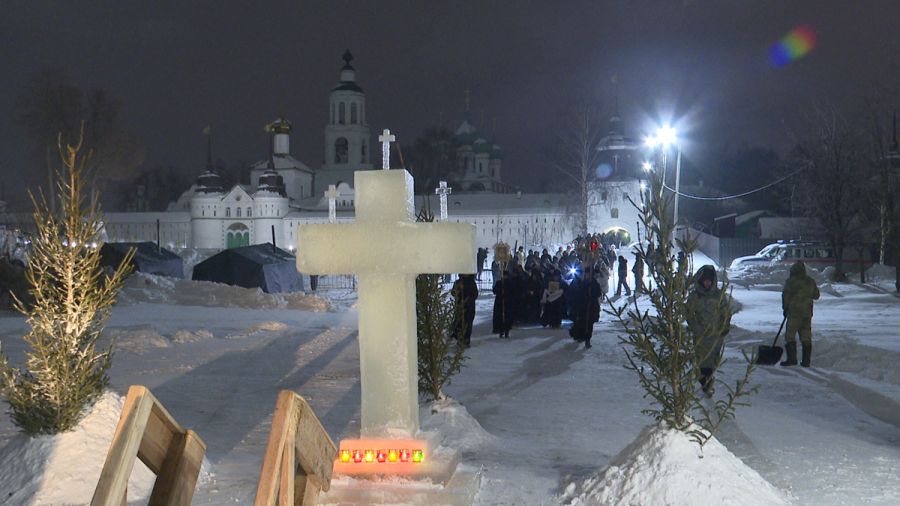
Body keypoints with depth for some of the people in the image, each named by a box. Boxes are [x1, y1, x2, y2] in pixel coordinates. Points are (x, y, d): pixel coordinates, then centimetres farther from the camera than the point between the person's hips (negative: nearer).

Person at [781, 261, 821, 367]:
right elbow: (816, 295, 19)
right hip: (807, 312, 6)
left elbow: (786, 296, -9)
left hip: (794, 312, -6)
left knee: (790, 335, -1)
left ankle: (792, 358, -8)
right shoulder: (810, 281, 9)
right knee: (806, 337, 8)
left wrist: (785, 308, 4)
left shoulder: (791, 281, -10)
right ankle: (806, 361, 8)